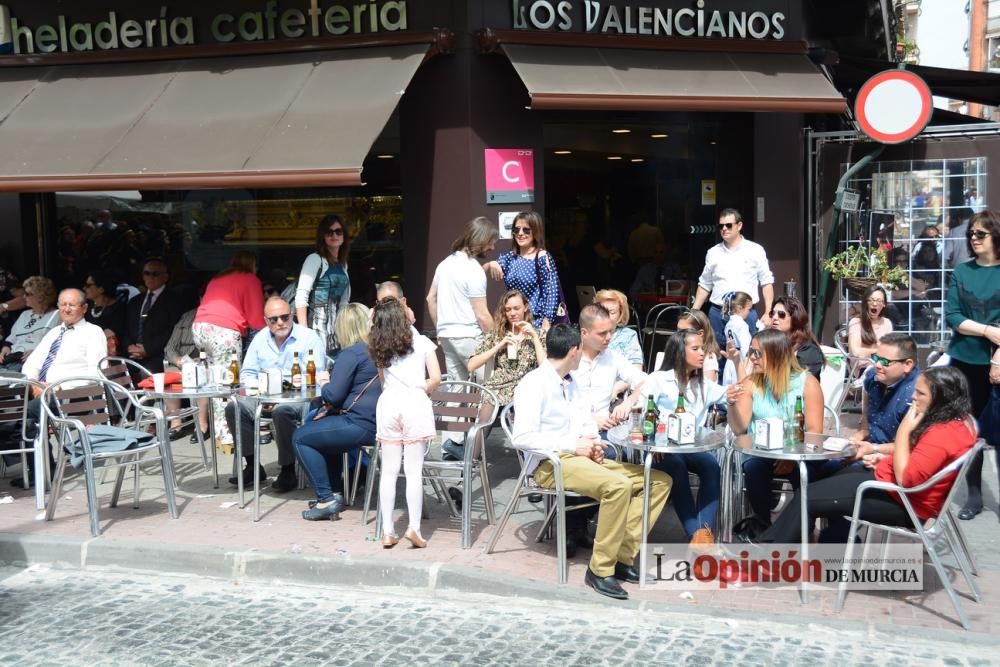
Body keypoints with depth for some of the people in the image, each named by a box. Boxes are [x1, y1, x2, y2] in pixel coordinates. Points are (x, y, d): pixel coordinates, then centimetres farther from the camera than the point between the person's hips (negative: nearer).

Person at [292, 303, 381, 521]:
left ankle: (326, 500, 1)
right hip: (377, 421, 10)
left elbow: (333, 395, -15)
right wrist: (331, 406, 12)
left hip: (360, 425, -9)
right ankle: (336, 493, 27)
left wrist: (325, 386, 8)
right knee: (315, 425, 31)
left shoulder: (351, 354, -14)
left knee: (300, 437, 6)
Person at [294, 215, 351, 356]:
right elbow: (301, 297, -14)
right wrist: (303, 331, -20)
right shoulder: (315, 259, -6)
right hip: (317, 321, -7)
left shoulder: (343, 263, 15)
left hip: (336, 323, 7)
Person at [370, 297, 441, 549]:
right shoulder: (421, 342, 6)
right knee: (414, 470, 0)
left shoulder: (378, 348, 15)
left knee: (389, 470, 6)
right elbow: (435, 378, 2)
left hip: (388, 403, 3)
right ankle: (414, 527, -4)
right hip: (415, 402, -2)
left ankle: (387, 531, 8)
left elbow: (382, 382, 17)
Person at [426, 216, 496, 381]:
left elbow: (431, 299, 17)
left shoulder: (446, 262, 11)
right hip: (468, 337, -8)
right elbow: (482, 315, -15)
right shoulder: (474, 270, -14)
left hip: (446, 336, 8)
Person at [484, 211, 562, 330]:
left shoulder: (543, 258, -7)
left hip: (536, 321, -5)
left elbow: (551, 294, -11)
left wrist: (546, 325, -16)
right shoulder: (509, 257, 10)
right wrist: (491, 264, -19)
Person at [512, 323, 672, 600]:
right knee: (618, 485, -34)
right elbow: (522, 437, -20)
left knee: (659, 481, -1)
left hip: (580, 457, 9)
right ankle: (601, 568, -21)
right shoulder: (534, 384, -10)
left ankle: (622, 556, -9)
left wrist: (593, 442, -3)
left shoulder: (571, 382, 16)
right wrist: (574, 445, -19)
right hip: (551, 463, -9)